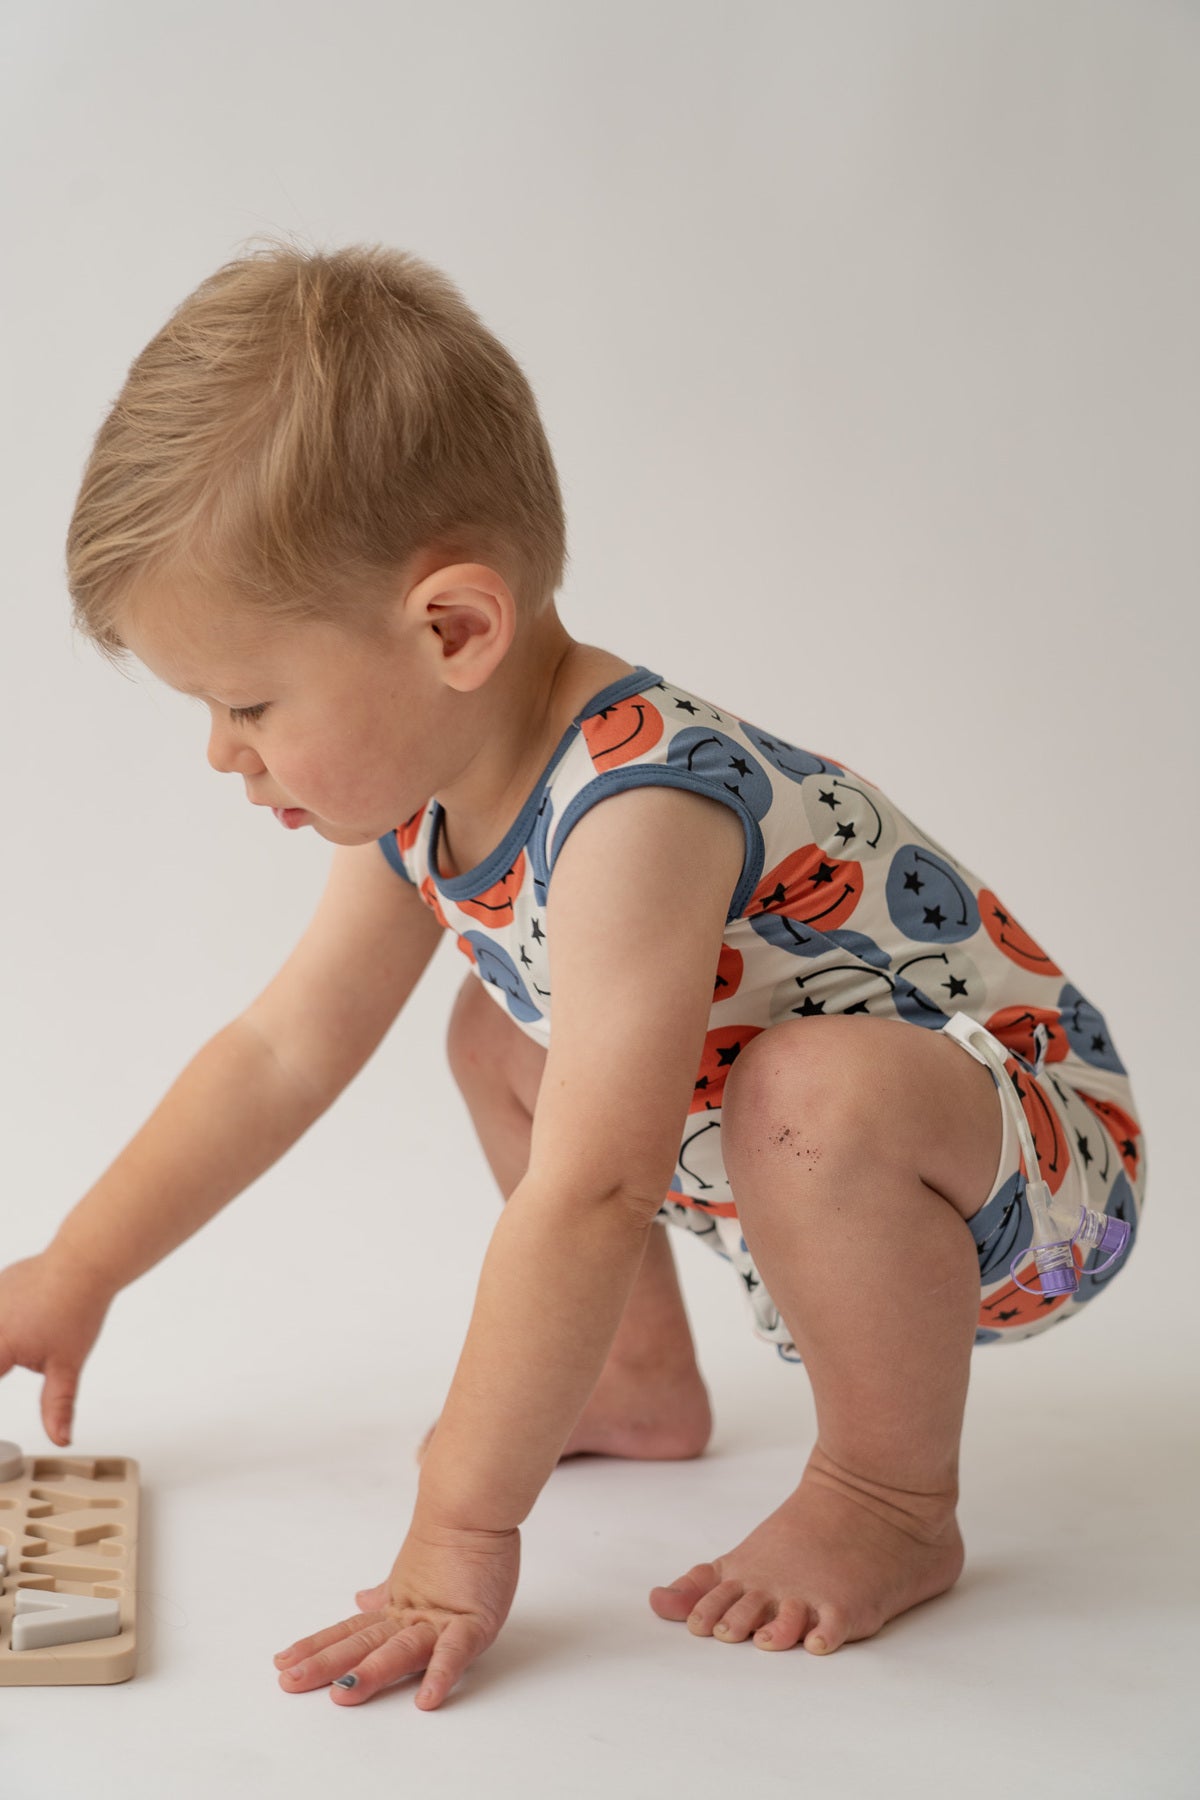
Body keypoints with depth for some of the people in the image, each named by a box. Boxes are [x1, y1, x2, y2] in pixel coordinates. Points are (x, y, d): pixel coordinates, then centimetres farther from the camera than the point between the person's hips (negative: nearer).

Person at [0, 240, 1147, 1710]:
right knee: (505, 1037, 12)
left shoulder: (638, 805, -36)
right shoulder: (426, 789, -6)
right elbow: (281, 1051, 6)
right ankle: (645, 1383, 25)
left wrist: (461, 1532, -35)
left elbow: (583, 1204, -39)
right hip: (817, 1163, 9)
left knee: (823, 1093, -38)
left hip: (1033, 1155, -8)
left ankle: (893, 1505, -11)